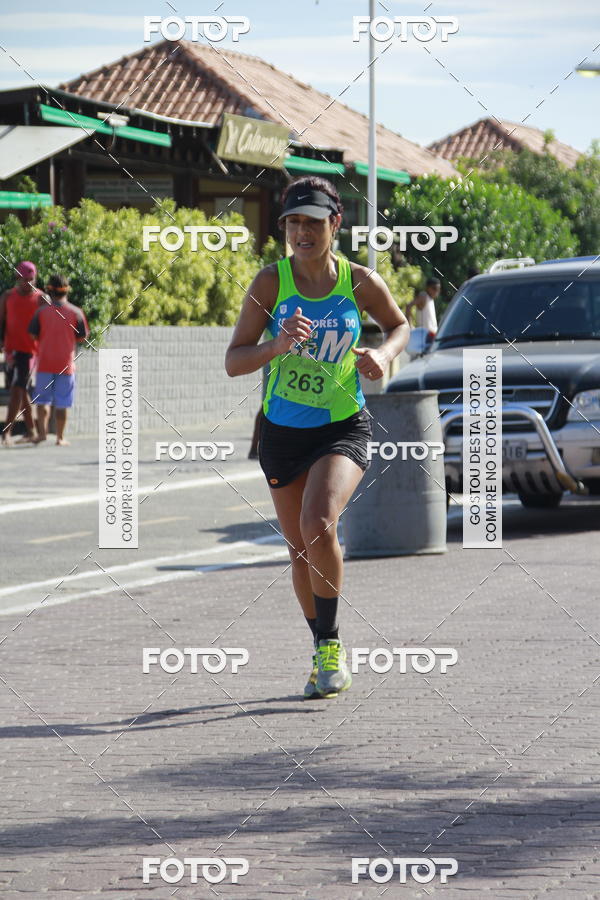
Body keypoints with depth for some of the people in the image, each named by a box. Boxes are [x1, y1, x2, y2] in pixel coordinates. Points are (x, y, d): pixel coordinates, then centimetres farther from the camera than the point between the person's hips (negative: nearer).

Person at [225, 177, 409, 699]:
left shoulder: (359, 282, -6)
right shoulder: (271, 282, -7)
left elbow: (400, 326, 14)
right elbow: (233, 362, -8)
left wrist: (383, 354, -8)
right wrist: (278, 346, -26)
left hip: (343, 427, -2)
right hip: (282, 431, 2)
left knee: (318, 525, -26)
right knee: (300, 551, 11)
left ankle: (332, 645, -7)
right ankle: (323, 652, 34)